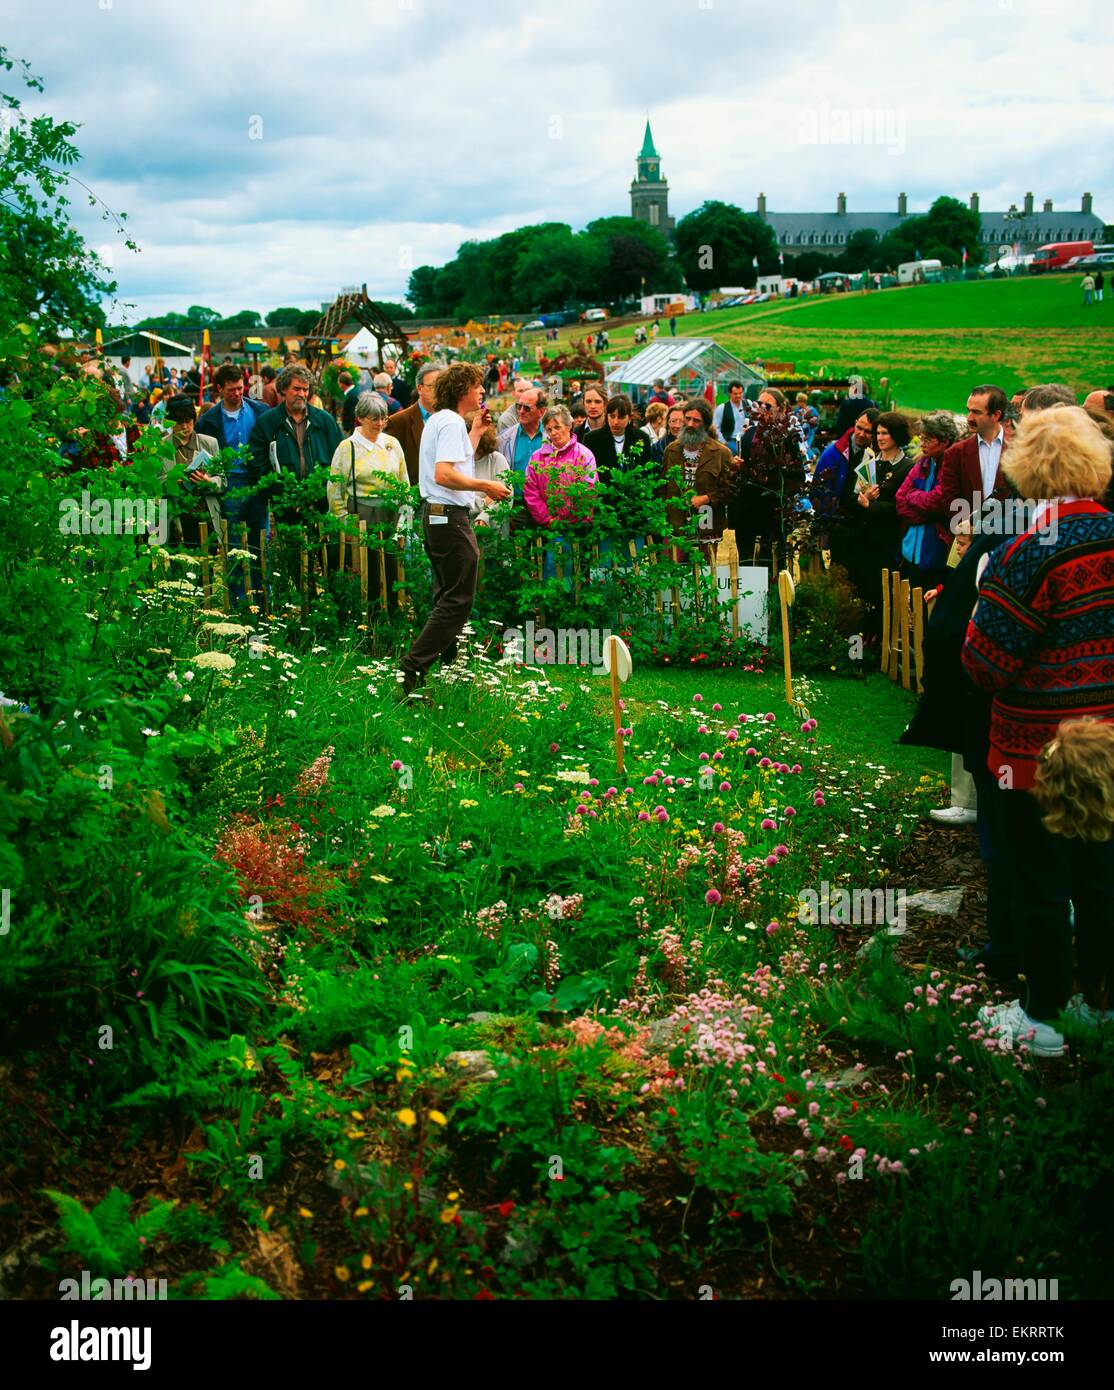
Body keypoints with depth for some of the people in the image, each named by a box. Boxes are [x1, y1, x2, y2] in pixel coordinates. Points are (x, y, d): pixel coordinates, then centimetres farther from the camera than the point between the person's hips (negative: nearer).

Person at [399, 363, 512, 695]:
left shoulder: (438, 420, 17)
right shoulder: (452, 422, -15)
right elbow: (444, 475, -26)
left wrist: (476, 430, 29)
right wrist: (486, 486, -21)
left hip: (435, 515, 11)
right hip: (450, 517, -11)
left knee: (447, 596, 18)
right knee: (458, 601, -9)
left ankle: (446, 665, 26)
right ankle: (413, 668, -14)